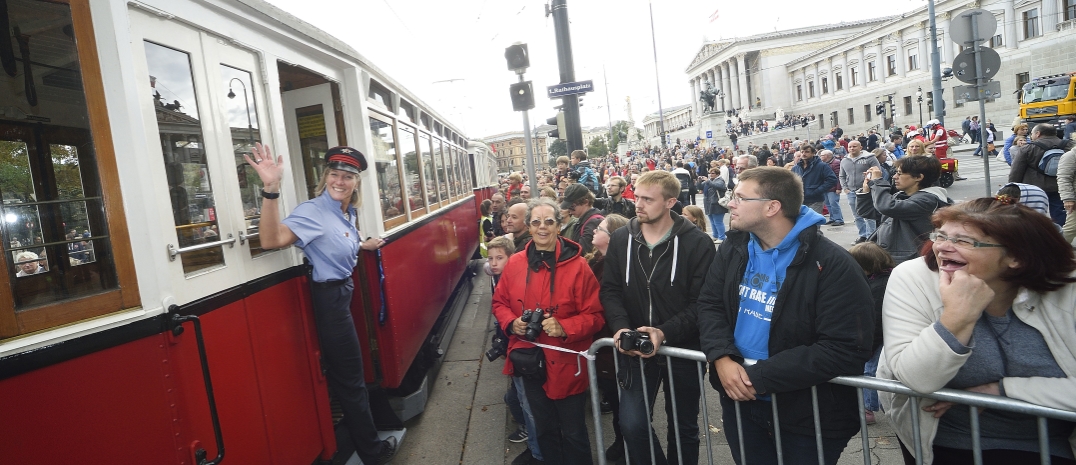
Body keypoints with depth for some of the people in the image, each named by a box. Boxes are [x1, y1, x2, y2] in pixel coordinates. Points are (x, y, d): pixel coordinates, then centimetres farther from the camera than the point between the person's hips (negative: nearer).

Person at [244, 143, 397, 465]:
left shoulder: (348, 212, 4)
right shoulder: (313, 212, -22)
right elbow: (271, 240, -40)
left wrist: (362, 245, 10)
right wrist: (271, 189, -51)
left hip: (343, 294, 9)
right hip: (329, 299, -9)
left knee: (343, 373, 25)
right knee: (351, 379, 4)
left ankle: (353, 430, 45)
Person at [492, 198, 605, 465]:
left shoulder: (577, 266, -14)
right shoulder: (515, 264, -2)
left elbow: (595, 315, -11)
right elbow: (500, 302, 10)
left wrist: (565, 328, -26)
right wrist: (511, 323, -10)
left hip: (566, 364, -4)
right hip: (529, 362, 4)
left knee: (573, 433, 13)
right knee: (544, 430, 23)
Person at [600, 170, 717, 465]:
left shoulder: (697, 243, -11)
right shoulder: (621, 239, 0)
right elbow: (610, 290, 1)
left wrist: (665, 332, -28)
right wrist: (621, 327, -17)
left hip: (683, 348, -2)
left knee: (683, 426, 15)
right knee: (632, 424, -4)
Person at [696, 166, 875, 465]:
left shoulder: (832, 265, -18)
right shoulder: (733, 250, 1)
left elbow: (846, 350, -24)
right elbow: (709, 305, 3)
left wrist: (760, 377, -26)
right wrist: (722, 358, -18)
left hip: (807, 414, -5)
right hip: (740, 399, 5)